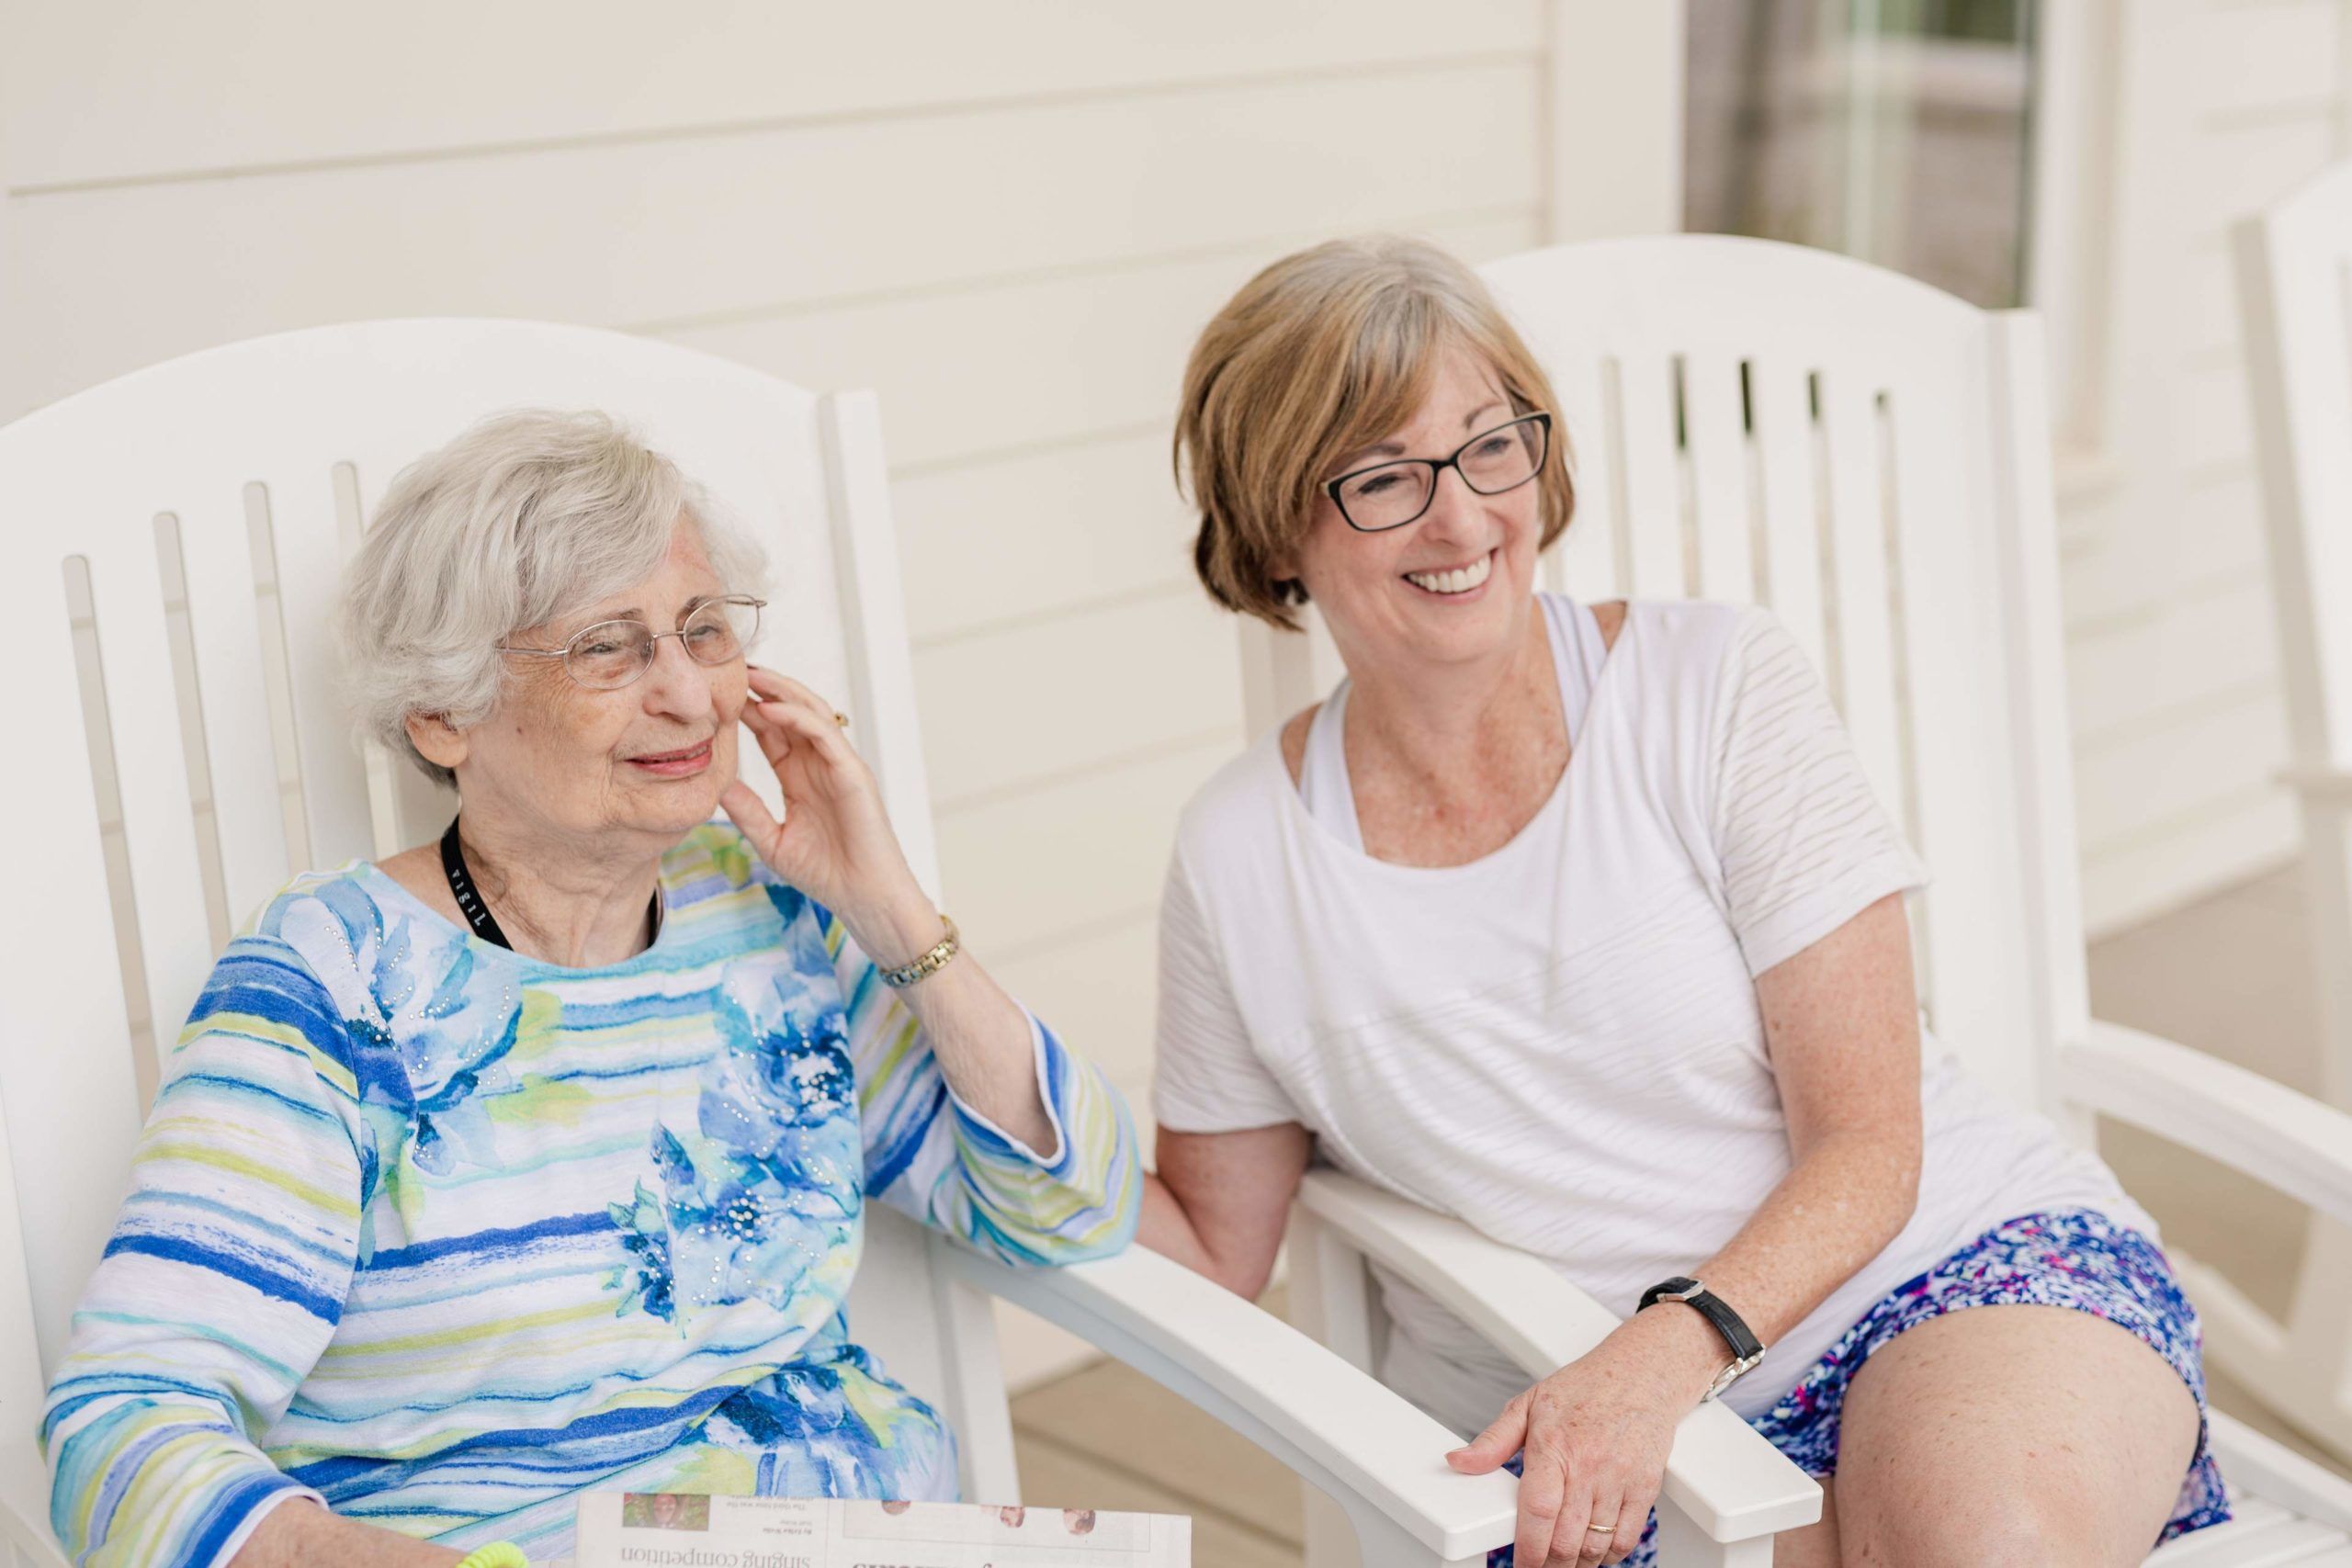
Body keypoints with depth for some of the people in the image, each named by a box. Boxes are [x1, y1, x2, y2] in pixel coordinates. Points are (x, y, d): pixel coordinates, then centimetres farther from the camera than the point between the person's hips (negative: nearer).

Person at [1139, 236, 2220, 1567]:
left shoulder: (1722, 689, -6)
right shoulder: (1241, 856, 0)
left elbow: (1865, 1147, -8)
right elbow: (1212, 1252, 11)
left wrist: (1668, 1350, -25)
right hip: (1575, 1425, 1)